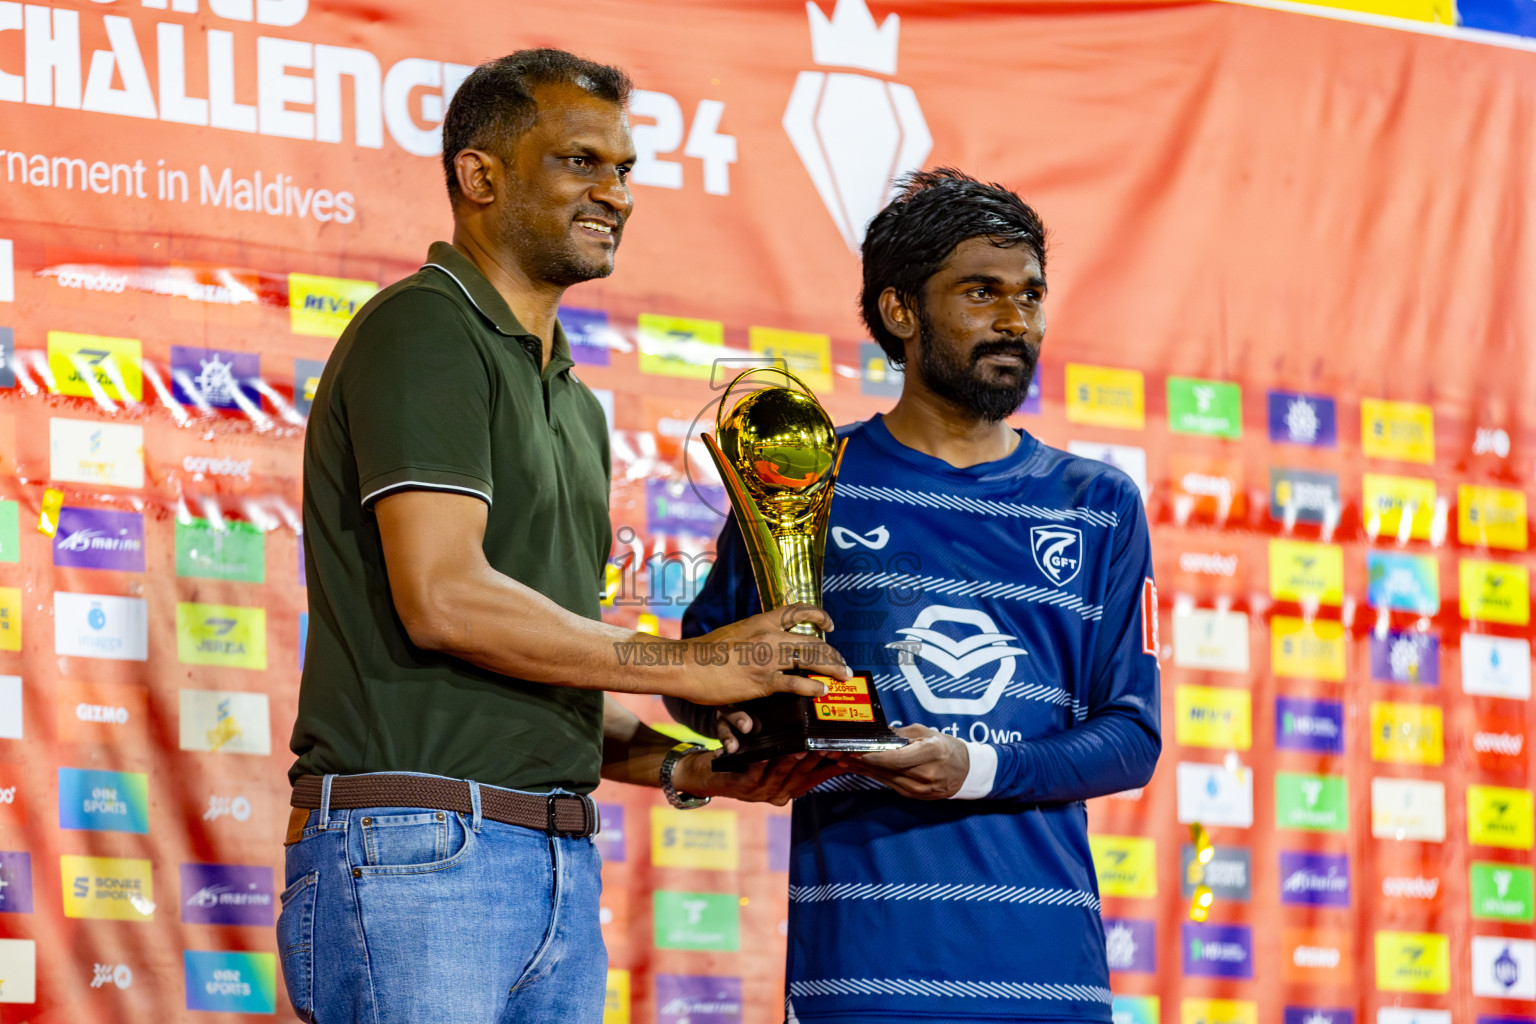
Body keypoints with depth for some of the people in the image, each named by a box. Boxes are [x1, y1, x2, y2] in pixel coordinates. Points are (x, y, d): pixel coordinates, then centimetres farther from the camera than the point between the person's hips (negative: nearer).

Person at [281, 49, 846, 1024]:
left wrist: (680, 762, 7)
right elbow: (445, 598, -17)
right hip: (420, 843, -9)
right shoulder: (423, 330, -5)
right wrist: (684, 666, -10)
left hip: (560, 866, 9)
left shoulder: (574, 404, 24)